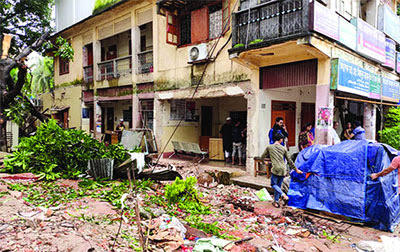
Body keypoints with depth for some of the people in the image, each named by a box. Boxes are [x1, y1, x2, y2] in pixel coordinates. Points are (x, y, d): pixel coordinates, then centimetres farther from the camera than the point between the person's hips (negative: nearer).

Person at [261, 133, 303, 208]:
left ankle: (283, 195, -17)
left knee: (274, 184, 7)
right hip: (283, 170, 3)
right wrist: (296, 169, 23)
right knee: (278, 185, 14)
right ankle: (276, 202, 18)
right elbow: (289, 160, 14)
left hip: (275, 169, -3)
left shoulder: (269, 147, 3)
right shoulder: (283, 149, 9)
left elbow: (262, 157, 8)